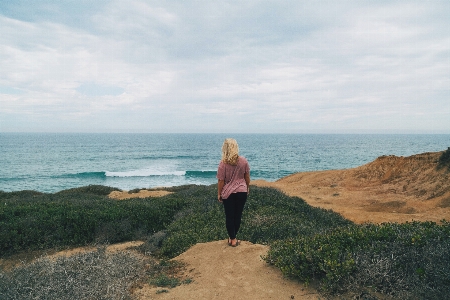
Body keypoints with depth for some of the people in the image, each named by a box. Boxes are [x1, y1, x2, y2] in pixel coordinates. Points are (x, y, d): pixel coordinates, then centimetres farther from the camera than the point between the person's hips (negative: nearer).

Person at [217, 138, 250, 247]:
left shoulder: (223, 163, -15)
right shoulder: (243, 160, -8)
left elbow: (221, 181, -11)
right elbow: (247, 176, 3)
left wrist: (219, 194, 1)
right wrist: (248, 187, 18)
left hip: (228, 193, -2)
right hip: (242, 192, 2)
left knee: (229, 216, 10)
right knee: (238, 215, 13)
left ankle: (232, 238, 14)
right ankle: (233, 237, 24)